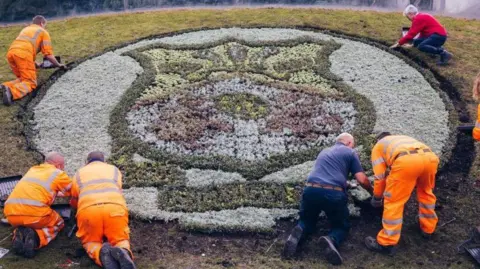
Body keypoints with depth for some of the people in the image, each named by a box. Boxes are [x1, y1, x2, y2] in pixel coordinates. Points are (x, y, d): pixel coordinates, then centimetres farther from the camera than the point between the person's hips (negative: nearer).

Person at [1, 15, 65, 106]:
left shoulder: (25, 29, 38)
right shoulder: (44, 32, 19)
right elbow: (48, 54, 10)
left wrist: (35, 64, 55)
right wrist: (58, 65, 25)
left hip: (11, 53, 7)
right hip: (24, 54, -6)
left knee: (23, 79, 21)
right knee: (30, 82, -5)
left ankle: (5, 87, -8)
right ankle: (11, 92, -35)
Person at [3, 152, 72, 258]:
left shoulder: (33, 169, 28)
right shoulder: (59, 174, 11)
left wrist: (54, 193, 61)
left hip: (11, 214, 6)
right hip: (35, 212, -5)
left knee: (23, 225, 39)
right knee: (58, 223, 24)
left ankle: (19, 235, 3)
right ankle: (36, 237, -6)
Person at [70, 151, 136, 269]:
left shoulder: (79, 173, 32)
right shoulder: (114, 170, 32)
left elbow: (74, 202, 41)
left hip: (88, 209, 0)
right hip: (115, 207, 0)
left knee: (90, 242, 19)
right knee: (121, 240, 15)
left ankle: (102, 253, -17)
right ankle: (123, 252, -22)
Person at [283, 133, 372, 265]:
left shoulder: (324, 151, 30)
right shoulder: (350, 152, 14)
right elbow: (362, 180, 8)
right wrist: (372, 191, 29)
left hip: (311, 190, 4)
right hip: (333, 194, -4)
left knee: (307, 221, 28)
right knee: (342, 226, 19)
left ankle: (298, 233, -9)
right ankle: (332, 240, -17)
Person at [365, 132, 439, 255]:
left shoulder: (378, 146, 32)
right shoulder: (404, 138, 47)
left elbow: (380, 176, 24)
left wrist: (376, 198, 38)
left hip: (407, 161, -5)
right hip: (430, 157, 5)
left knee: (393, 200, 7)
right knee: (425, 192, 32)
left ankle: (386, 243, 9)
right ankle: (428, 228, 43)